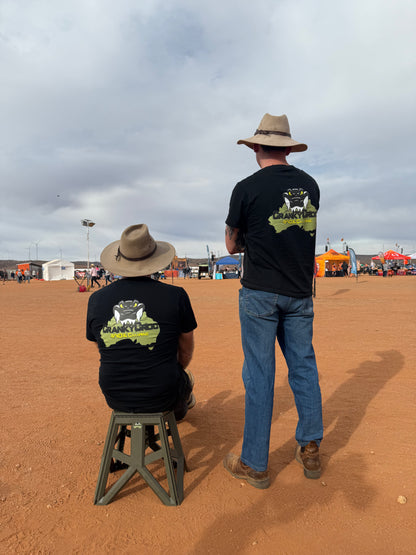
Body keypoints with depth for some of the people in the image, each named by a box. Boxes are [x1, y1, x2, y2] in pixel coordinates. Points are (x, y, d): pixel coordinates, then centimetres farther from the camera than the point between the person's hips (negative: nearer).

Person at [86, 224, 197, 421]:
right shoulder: (175, 295, -14)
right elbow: (186, 351, -1)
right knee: (186, 377, 31)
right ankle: (179, 410, 61)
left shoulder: (96, 299, -6)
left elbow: (103, 348, 7)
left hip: (115, 398, 3)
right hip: (162, 397, -2)